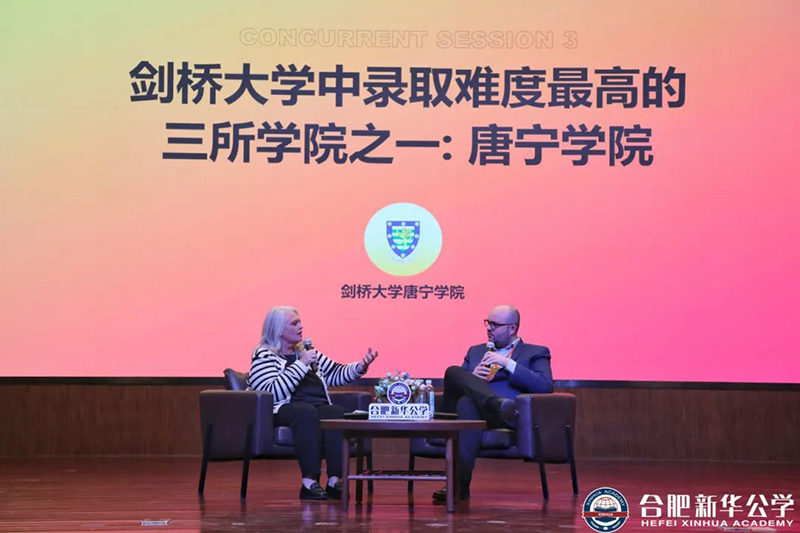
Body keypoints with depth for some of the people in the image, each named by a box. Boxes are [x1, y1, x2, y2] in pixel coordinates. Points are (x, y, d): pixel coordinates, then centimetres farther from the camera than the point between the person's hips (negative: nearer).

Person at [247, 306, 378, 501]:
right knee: (306, 411, -38)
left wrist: (361, 367, 9)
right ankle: (309, 482, -41)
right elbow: (273, 393, -13)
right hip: (284, 410, -5)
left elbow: (336, 374, 27)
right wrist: (301, 364, -12)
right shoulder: (264, 356, 4)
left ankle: (335, 480, -36)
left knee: (338, 412, -29)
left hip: (318, 408, 5)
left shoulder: (306, 352, 25)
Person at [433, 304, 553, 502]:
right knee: (453, 372, -25)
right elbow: (453, 386, 25)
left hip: (501, 418, -4)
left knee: (467, 403, -38)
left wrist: (508, 363, -5)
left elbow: (545, 386, -1)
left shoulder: (535, 353, 18)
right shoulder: (475, 351, 33)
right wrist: (471, 378, 3)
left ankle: (459, 484, -45)